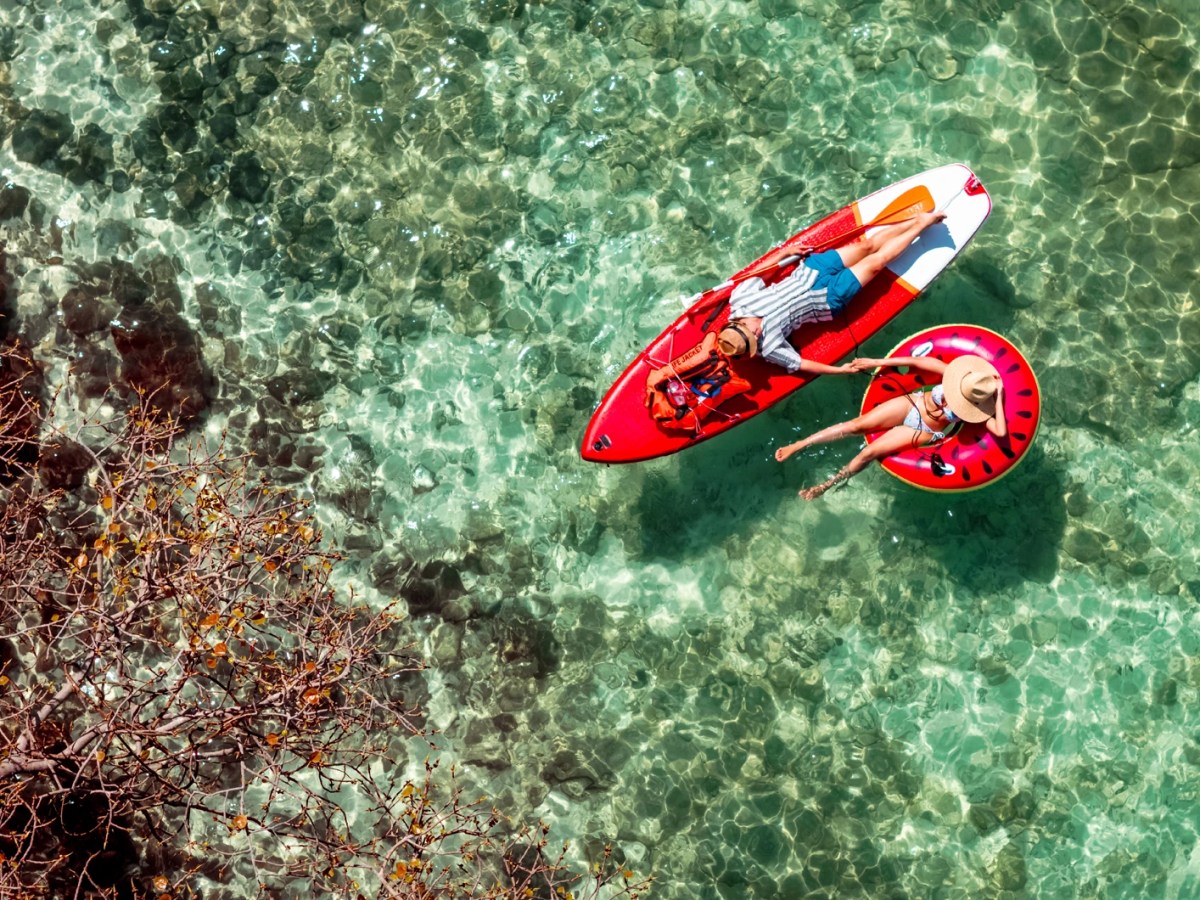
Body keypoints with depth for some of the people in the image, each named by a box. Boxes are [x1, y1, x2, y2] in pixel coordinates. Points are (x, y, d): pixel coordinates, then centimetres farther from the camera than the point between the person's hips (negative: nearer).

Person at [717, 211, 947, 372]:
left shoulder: (739, 296, -18)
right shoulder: (769, 347, -26)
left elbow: (755, 276, 0)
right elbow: (798, 364, -16)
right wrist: (839, 370, -18)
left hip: (809, 270, 3)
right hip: (828, 298, -3)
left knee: (867, 245, 5)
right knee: (876, 262, -1)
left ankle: (918, 219, 26)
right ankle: (922, 223, 20)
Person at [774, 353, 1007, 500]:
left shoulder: (978, 409, -20)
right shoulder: (954, 373, -18)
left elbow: (1001, 432, -35)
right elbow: (916, 361, -13)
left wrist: (999, 396, -33)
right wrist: (877, 363, -12)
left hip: (924, 432, -2)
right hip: (912, 405, 2)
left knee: (869, 452, -14)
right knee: (856, 424, -11)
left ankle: (826, 486, 3)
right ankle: (798, 445, -5)